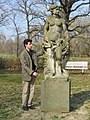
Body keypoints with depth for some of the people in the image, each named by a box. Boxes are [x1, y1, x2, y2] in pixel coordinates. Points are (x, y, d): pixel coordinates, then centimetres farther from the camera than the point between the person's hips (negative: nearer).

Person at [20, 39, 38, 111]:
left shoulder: (34, 52, 8)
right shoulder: (23, 54, -11)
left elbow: (35, 62, 11)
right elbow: (25, 66, -16)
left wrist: (35, 71, -4)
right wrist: (32, 72, -20)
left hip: (33, 75, 6)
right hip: (26, 75, -5)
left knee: (32, 90, 8)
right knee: (26, 91, 4)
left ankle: (29, 104, 19)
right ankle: (24, 105, 16)